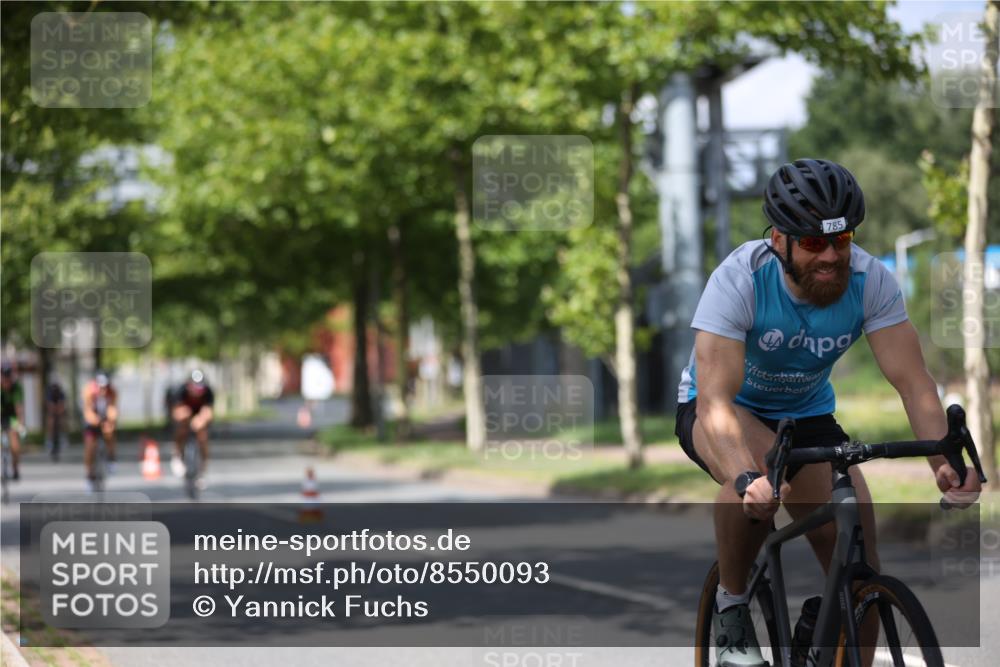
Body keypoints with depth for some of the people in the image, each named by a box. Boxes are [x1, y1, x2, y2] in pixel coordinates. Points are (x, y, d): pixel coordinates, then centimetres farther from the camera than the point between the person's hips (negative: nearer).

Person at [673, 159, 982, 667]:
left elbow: (913, 381, -28)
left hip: (807, 415, 3)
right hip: (726, 410, -3)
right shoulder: (739, 281, -32)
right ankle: (731, 605, -14)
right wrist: (748, 480, -59)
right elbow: (715, 400, -40)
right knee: (761, 470, -38)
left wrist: (945, 462, -47)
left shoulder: (870, 281, -23)